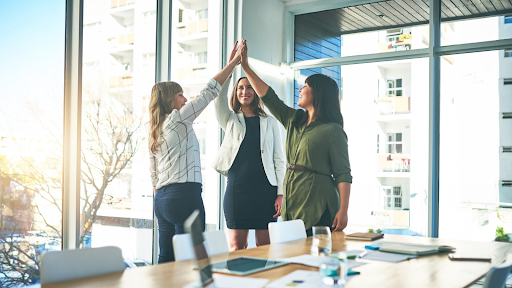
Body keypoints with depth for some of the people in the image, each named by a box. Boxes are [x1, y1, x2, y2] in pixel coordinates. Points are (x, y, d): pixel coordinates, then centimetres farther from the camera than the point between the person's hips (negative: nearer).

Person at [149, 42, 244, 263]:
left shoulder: (155, 131, 18)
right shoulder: (178, 119, -4)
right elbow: (209, 92, -5)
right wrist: (233, 63, 0)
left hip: (162, 199, 9)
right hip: (185, 195, -9)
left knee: (166, 259, 9)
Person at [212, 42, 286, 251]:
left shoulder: (270, 122, 11)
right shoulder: (230, 120, 13)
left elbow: (279, 159, 7)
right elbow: (218, 96, -5)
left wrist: (281, 193, -1)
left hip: (265, 189, 0)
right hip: (237, 188, 0)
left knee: (264, 246, 2)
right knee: (236, 246, 0)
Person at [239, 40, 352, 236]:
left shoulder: (333, 131, -6)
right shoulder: (293, 120, 14)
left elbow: (343, 175, -10)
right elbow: (268, 96, 18)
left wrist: (343, 210, -18)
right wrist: (245, 66, 18)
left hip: (317, 208, -6)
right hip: (291, 205, 7)